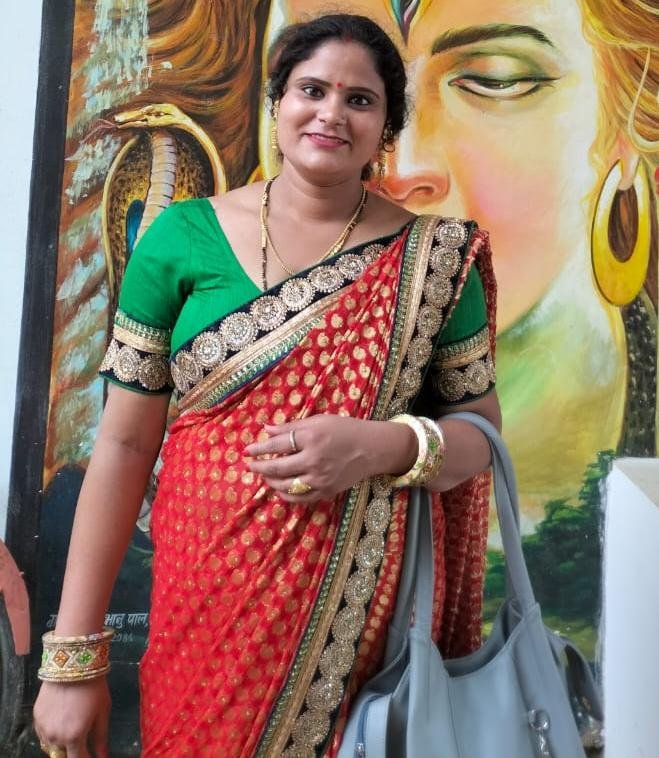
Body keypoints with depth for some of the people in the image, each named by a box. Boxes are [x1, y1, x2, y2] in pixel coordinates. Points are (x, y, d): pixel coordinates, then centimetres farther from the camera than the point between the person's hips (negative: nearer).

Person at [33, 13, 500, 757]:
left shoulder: (435, 257, -2)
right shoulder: (182, 236, -3)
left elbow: (481, 433, 3)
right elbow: (124, 443, -3)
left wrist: (385, 446, -20)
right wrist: (73, 655, -4)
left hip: (364, 614, 0)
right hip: (208, 604, 0)